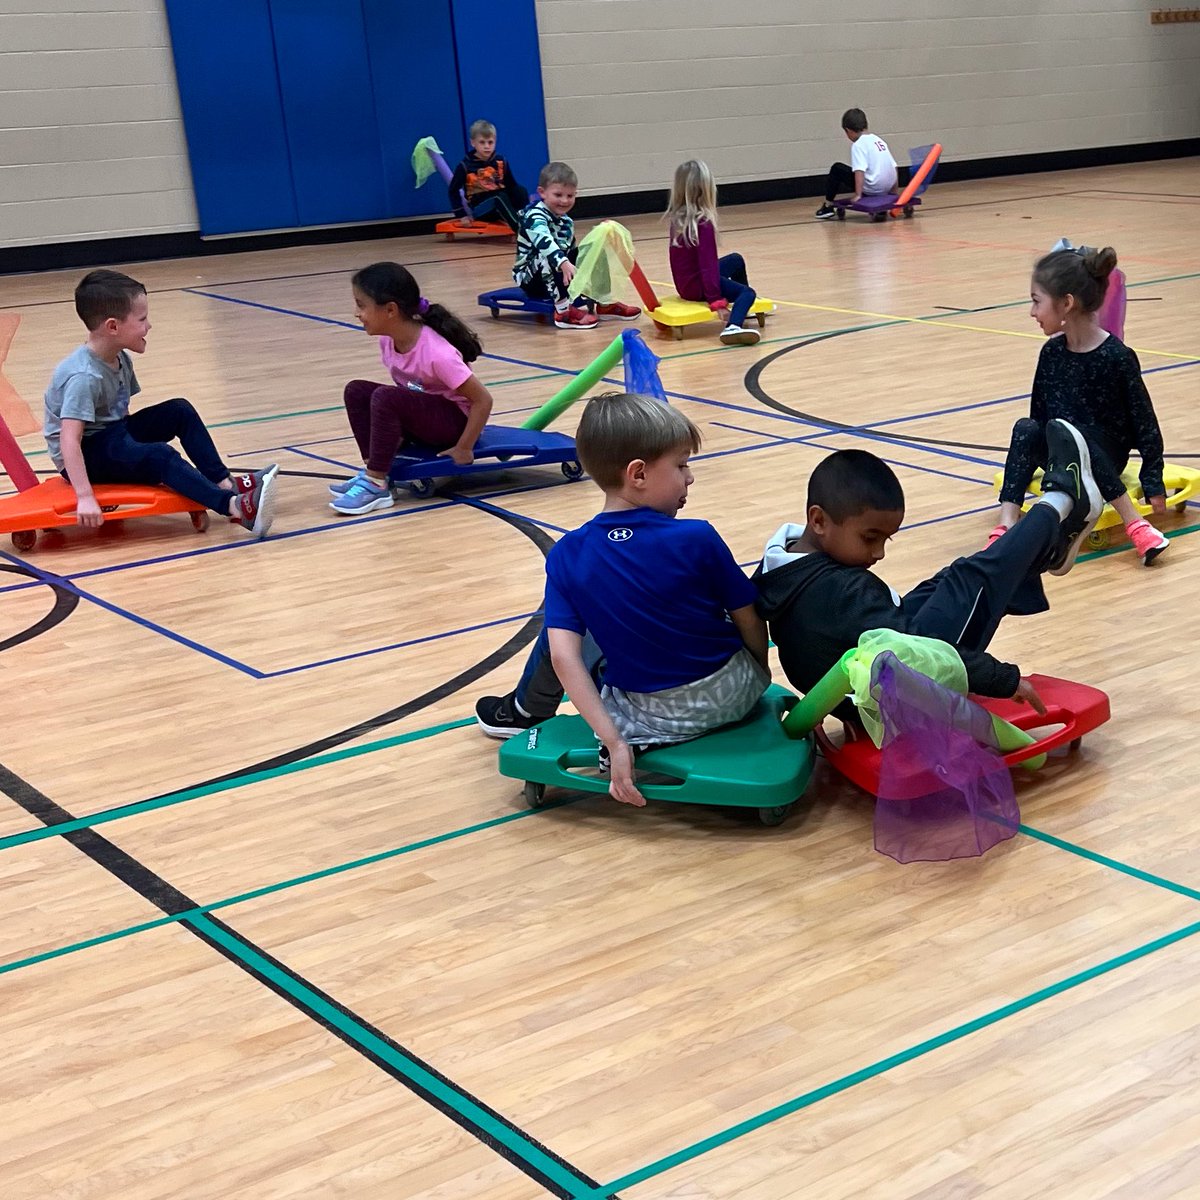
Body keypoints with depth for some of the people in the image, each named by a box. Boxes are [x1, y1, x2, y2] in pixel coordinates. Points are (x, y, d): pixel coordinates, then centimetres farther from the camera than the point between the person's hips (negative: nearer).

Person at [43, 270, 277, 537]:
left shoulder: (121, 360, 1)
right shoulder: (84, 376, -28)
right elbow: (69, 439, -35)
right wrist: (84, 497, -41)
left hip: (115, 432, 10)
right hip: (86, 453, -10)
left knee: (180, 411, 0)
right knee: (159, 456, -29)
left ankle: (225, 482, -7)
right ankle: (235, 506, -41)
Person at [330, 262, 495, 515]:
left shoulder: (437, 353, -31)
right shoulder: (388, 339, -8)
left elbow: (483, 400, -26)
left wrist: (463, 449, -21)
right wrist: (401, 432, 3)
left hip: (455, 420, -8)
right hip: (422, 412, 8)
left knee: (385, 398, -29)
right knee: (357, 391, -7)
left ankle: (376, 485, -20)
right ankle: (372, 470, -5)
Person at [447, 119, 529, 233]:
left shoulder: (501, 163, 5)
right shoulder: (465, 166, -4)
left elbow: (512, 186, 10)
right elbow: (453, 191, 0)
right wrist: (461, 215, -7)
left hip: (500, 205, 4)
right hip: (479, 208, -4)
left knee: (521, 191, -21)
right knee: (500, 198, -34)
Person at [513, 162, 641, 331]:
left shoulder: (566, 221, 8)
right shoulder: (535, 217, -21)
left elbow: (572, 251, 18)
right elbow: (545, 243, -41)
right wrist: (564, 264, -56)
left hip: (561, 276, 8)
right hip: (531, 278, -8)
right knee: (548, 258, -36)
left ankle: (603, 304, 6)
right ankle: (563, 310, -38)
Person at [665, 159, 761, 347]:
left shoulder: (676, 218, -1)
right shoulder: (703, 224, -24)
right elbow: (708, 263, -25)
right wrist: (715, 299, -24)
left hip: (683, 282, 9)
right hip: (697, 286, -9)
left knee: (736, 260, 28)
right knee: (747, 293, -5)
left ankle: (743, 306, 44)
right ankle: (733, 326, -33)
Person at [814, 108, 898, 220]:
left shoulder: (858, 145, -8)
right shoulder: (878, 139, 14)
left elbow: (859, 171, -21)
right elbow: (894, 167, 14)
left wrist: (858, 195, -22)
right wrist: (894, 192, 19)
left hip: (872, 188, -8)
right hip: (888, 187, 8)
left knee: (837, 169, 8)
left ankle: (828, 206, 11)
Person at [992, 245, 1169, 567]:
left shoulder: (1117, 357, -14)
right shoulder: (1052, 352, 2)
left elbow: (1144, 422, -10)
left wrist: (1153, 482, -10)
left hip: (1104, 455, -5)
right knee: (1025, 429, -25)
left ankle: (1135, 523, -32)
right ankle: (1007, 526, -36)